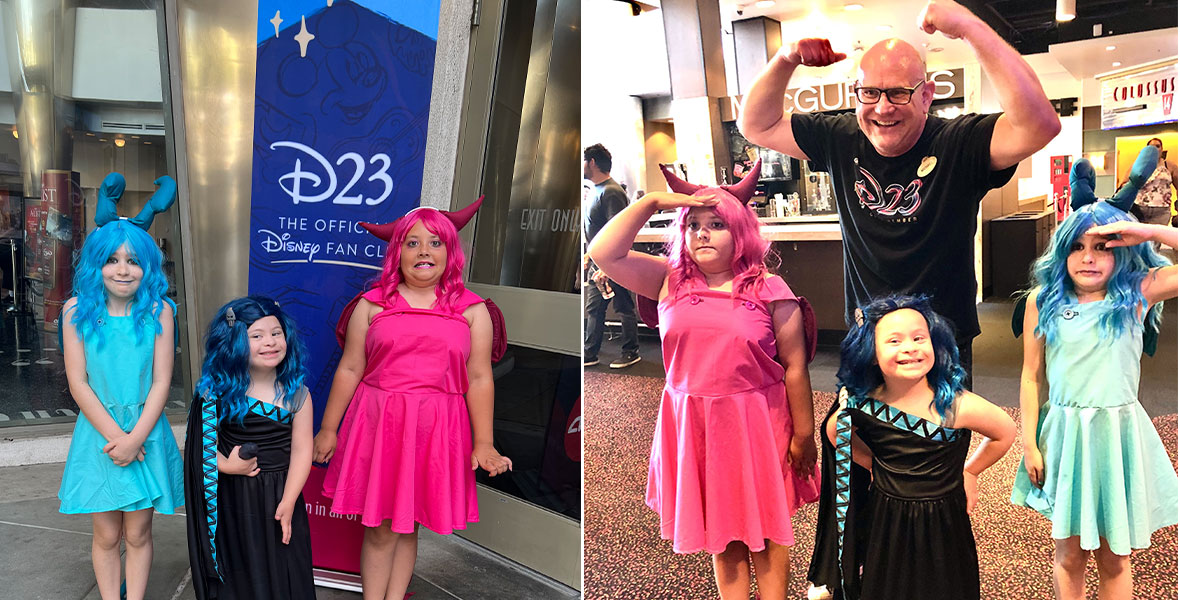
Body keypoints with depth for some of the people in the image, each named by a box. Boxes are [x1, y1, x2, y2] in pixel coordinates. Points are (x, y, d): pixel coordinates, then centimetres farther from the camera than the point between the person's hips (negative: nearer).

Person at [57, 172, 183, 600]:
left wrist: (135, 437, -13)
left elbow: (161, 381, -5)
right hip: (98, 433, 0)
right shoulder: (77, 310, -3)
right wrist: (115, 435, -10)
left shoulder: (158, 310, -5)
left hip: (146, 433, 0)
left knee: (138, 534, 9)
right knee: (107, 536, 9)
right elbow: (78, 382, -4)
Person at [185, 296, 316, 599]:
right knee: (239, 575, 13)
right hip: (234, 499, 0)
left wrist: (288, 503, -11)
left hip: (281, 495, 0)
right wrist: (227, 465, -23)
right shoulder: (217, 390, -7)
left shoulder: (295, 392, -6)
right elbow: (204, 441, -5)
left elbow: (301, 449, -7)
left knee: (284, 573, 9)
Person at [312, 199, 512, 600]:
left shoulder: (472, 310, 3)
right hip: (379, 424, 0)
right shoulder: (371, 305, 4)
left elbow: (479, 379, 1)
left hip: (436, 430, 0)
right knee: (379, 529, 3)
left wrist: (483, 444, -2)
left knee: (408, 525, 11)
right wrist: (327, 429, 9)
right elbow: (350, 370, 6)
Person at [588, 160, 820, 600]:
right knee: (722, 535, 14)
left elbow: (795, 368, -4)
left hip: (757, 423, -2)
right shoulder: (669, 281, 2)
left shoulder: (769, 290, -5)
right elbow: (604, 253, -8)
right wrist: (652, 201, -10)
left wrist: (803, 436, -3)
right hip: (693, 425, 2)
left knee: (766, 531, 10)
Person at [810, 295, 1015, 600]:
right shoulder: (861, 408, -15)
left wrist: (969, 471, 4)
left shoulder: (957, 406, -20)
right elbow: (834, 431, 7)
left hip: (943, 526, -1)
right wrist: (877, 466, 2)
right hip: (885, 525, 1)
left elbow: (1006, 432, -2)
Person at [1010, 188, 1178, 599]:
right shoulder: (1042, 301, -2)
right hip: (1065, 434, 0)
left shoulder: (1139, 292, -4)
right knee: (1069, 553, 12)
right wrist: (1030, 444, 1)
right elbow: (1031, 376, 2)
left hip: (1119, 435, 0)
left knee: (1115, 557, 12)